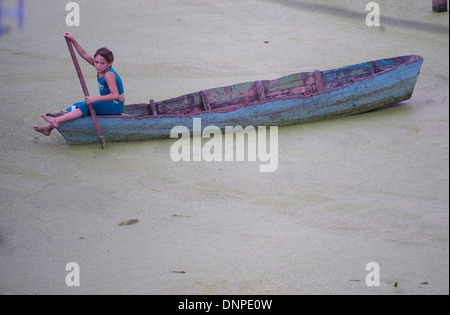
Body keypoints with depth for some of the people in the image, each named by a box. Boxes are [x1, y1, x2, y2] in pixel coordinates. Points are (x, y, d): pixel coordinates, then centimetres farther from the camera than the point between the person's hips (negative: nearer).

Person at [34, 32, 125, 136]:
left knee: (86, 106, -27)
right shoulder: (101, 68, 2)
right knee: (77, 106, 1)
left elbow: (115, 95, -32)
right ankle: (49, 128, -4)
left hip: (115, 105, -9)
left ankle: (57, 121, -37)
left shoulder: (109, 75, -23)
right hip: (107, 103, 9)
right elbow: (84, 55, 6)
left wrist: (95, 98, -35)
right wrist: (73, 41, -3)